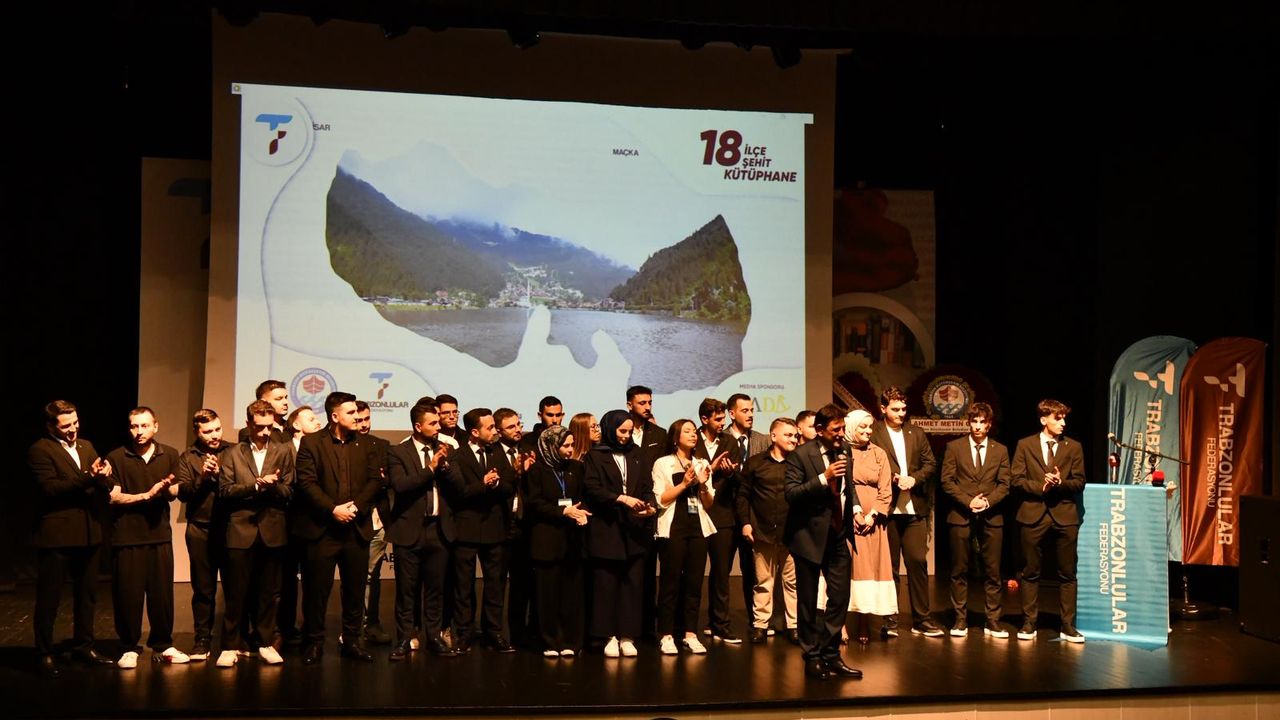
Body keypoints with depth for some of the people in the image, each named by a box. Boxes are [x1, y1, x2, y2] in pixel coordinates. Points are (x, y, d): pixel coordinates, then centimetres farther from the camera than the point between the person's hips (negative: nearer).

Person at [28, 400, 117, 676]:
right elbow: (50, 488, -18)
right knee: (49, 598, 2)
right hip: (56, 536, -7)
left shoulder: (86, 446, 14)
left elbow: (105, 485, 10)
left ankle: (83, 645, 28)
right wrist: (88, 478, -26)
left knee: (87, 594, 15)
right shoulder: (40, 450, -7)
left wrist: (103, 475, -13)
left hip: (89, 533, 7)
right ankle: (44, 654, 12)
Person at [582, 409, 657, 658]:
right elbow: (592, 488, -7)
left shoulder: (635, 456, 17)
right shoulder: (595, 456, 3)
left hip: (634, 530, 4)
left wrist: (650, 506, -9)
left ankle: (627, 636, 7)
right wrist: (621, 499, -17)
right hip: (606, 531, -4)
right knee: (606, 585, -1)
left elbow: (647, 486, 11)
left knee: (633, 584, 1)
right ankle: (610, 636, 7)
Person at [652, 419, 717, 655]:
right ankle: (666, 635, 1)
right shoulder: (663, 464, 1)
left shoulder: (703, 465, 14)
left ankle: (690, 634, 10)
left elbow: (708, 504, 12)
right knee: (670, 582, -4)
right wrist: (684, 483, -14)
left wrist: (703, 485, -6)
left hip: (698, 528, 4)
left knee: (694, 582, 4)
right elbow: (661, 500, -7)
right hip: (672, 529, -4)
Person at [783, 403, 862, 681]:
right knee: (808, 601, 5)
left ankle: (831, 654, 18)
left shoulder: (844, 453, 7)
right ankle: (812, 658, 17)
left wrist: (854, 508, 6)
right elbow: (790, 494, -20)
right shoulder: (801, 455, -12)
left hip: (838, 536, 5)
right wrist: (824, 478, -26)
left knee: (840, 596, 5)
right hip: (810, 535, -5)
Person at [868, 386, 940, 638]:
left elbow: (930, 463, 11)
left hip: (914, 508, 4)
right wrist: (894, 479, -15)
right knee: (889, 565, 5)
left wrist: (914, 478, -5)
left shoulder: (916, 433, 13)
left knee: (918, 561, 2)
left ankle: (922, 620, 11)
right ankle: (889, 620, 14)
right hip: (887, 509, -4)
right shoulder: (873, 434, -4)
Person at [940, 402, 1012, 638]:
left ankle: (993, 623, 8)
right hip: (960, 515, -1)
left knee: (992, 572, 1)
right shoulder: (954, 447, 5)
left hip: (991, 517, 1)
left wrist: (987, 501, -12)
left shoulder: (1000, 450, 10)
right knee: (959, 571, 1)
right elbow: (947, 481, 0)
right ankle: (960, 621, 8)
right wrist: (968, 502, -12)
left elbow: (1004, 484, 5)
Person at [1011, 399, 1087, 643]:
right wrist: (1041, 487, -13)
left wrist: (1060, 483, -13)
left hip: (1064, 515, 1)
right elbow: (1016, 479, -1)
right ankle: (1029, 624, 12)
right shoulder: (1025, 445, 5)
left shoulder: (1073, 447, 9)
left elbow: (1079, 482, 5)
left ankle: (1068, 626, 10)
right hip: (1033, 515, -1)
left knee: (1067, 574, 3)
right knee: (1031, 572, 4)